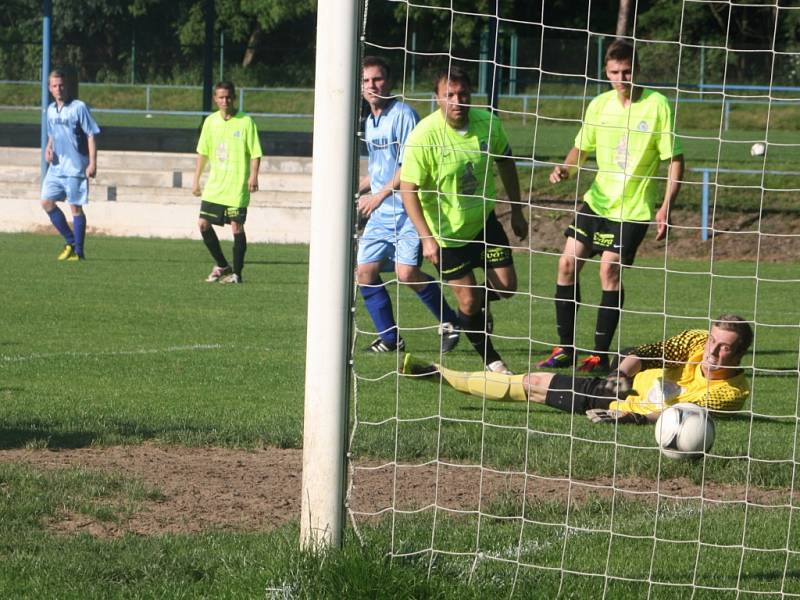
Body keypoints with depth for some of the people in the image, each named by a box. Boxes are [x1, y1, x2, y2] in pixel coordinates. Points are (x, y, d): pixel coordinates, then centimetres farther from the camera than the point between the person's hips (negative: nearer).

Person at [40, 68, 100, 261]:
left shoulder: (79, 107, -8)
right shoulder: (51, 110, 12)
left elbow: (91, 136, -9)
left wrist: (92, 164, -15)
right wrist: (48, 148, 3)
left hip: (75, 167, -7)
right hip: (56, 167, 7)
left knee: (75, 207, -3)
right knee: (47, 202, 0)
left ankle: (78, 252, 4)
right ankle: (70, 242, 13)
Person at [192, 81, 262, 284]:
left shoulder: (245, 122, -6)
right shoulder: (211, 121, 7)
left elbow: (255, 153, -6)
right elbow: (203, 153, 14)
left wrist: (253, 176, -19)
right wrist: (196, 180, 13)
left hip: (237, 186, -5)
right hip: (214, 186, 5)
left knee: (236, 226, -3)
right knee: (203, 223, 1)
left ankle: (237, 273, 6)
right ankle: (222, 266, 17)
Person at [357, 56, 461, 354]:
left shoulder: (403, 115, -11)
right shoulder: (369, 122, 15)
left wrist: (380, 195, -20)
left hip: (408, 210, -8)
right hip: (381, 214, 8)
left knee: (407, 272, -17)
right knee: (365, 271, 0)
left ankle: (449, 321, 3)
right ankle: (390, 338, 11)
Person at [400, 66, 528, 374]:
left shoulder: (487, 123, -11)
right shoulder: (424, 136, -24)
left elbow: (505, 163, 8)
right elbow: (408, 188, -20)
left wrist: (517, 212, 11)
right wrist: (427, 238, -26)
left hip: (484, 220, 4)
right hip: (445, 230, -4)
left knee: (507, 286, 2)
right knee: (469, 300, -3)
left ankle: (482, 302, 38)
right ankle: (491, 360, 18)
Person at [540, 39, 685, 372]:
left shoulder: (657, 105, -10)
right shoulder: (599, 105, 3)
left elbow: (674, 159, -8)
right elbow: (582, 148, 14)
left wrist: (666, 207, -16)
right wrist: (566, 169, -9)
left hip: (633, 207, -5)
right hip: (596, 200, 5)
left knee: (610, 271, -11)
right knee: (568, 263, 0)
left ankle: (600, 355, -1)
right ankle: (565, 348, 11)